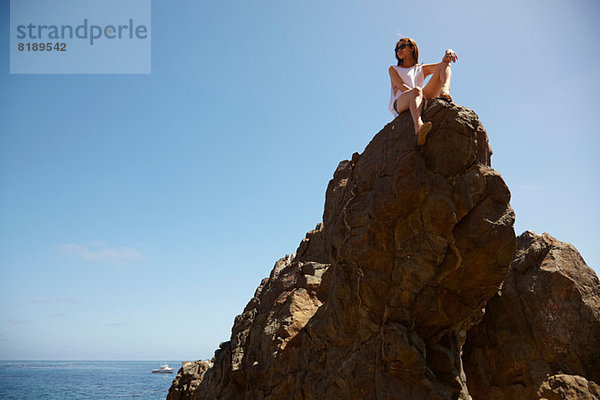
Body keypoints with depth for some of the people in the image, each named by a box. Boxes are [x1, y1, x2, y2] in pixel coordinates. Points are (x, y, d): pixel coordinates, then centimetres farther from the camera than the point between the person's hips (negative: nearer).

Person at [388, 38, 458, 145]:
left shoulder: (422, 69, 31)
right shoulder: (394, 69, 24)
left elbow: (443, 65, 15)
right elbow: (401, 86, 3)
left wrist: (448, 52, -10)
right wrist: (420, 94, -17)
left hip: (422, 103, 3)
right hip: (399, 105, -3)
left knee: (445, 64, -2)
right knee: (416, 90, -40)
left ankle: (445, 90, -36)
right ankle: (418, 127, -67)